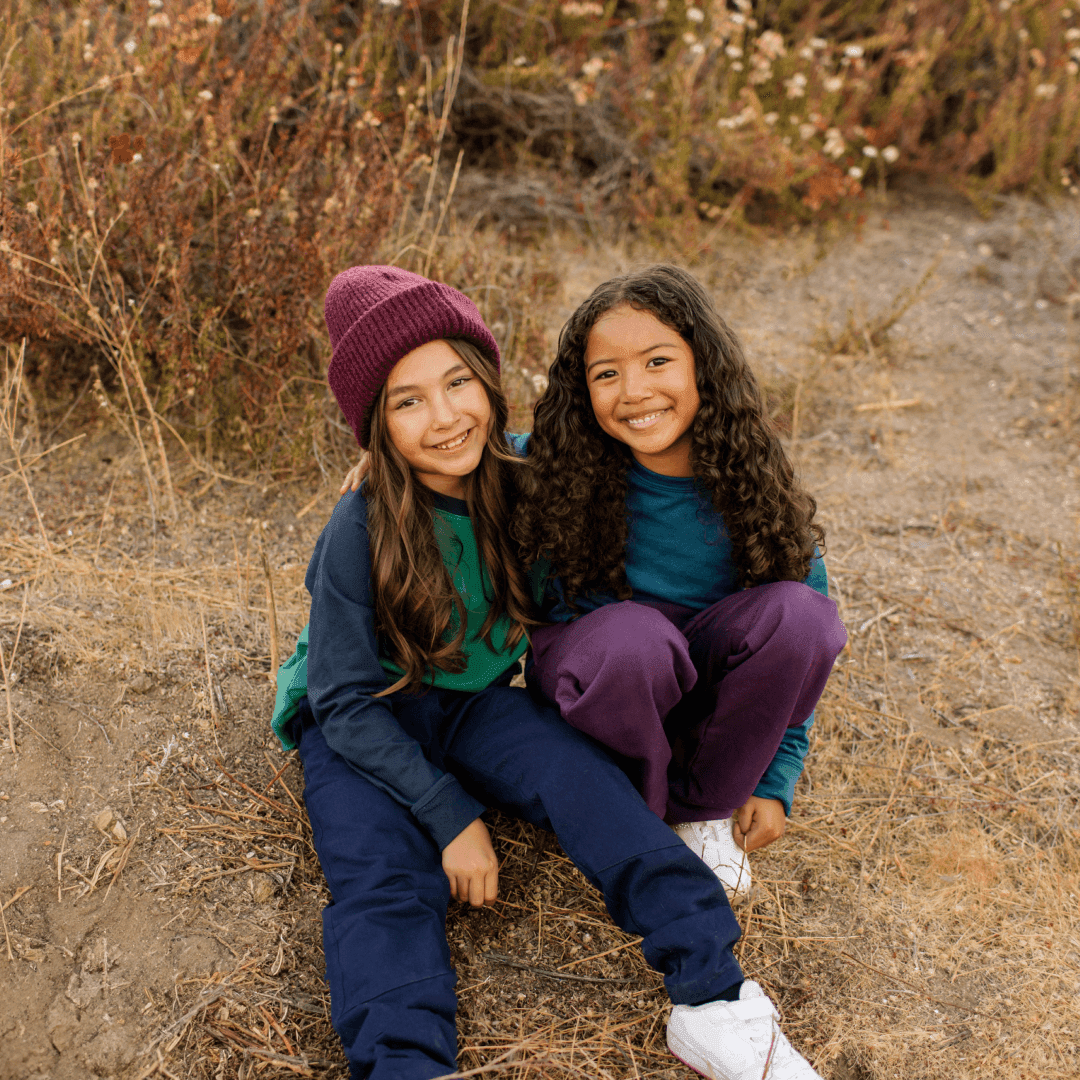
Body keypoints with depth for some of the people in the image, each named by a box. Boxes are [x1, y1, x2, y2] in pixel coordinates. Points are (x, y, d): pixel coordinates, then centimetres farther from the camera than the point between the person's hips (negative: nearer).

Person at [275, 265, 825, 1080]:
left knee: (576, 767, -24)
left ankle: (714, 998, -31)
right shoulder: (360, 533, -22)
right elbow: (348, 703, -18)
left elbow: (555, 612, 6)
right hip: (360, 725, -2)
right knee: (384, 871, -27)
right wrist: (451, 815, -23)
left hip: (475, 703, 2)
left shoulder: (523, 483, -11)